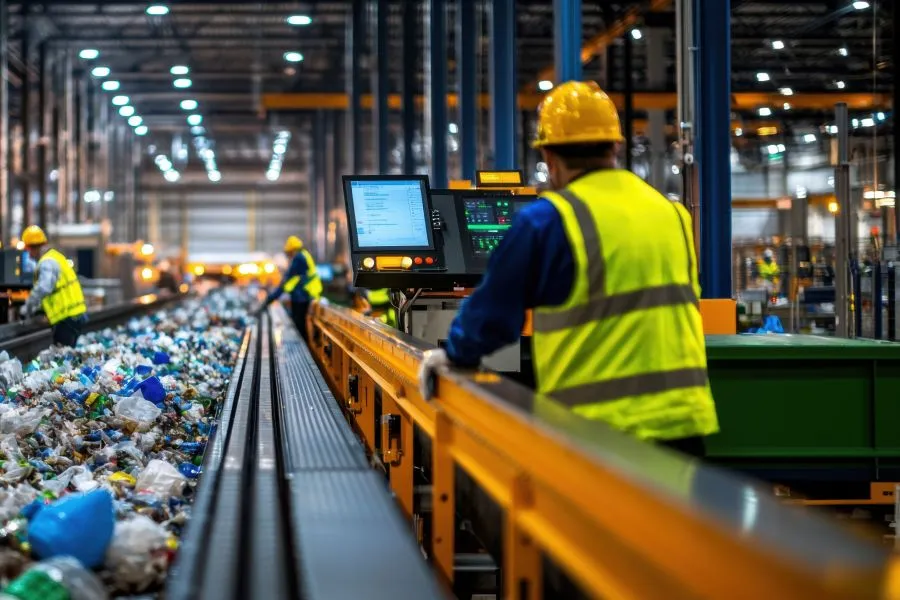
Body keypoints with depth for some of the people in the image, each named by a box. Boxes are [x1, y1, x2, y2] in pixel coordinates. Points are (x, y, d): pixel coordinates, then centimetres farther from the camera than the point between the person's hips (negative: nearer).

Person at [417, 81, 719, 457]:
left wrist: (456, 354, 22)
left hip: (601, 427, -5)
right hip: (683, 419, 5)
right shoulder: (673, 214, 12)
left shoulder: (549, 219, -7)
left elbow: (494, 309, 3)